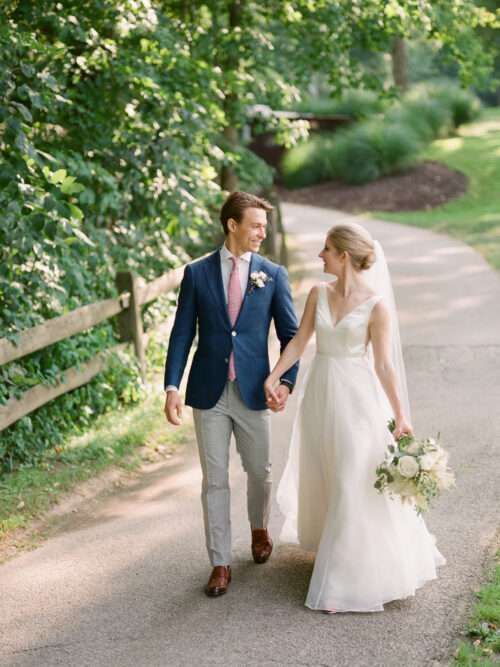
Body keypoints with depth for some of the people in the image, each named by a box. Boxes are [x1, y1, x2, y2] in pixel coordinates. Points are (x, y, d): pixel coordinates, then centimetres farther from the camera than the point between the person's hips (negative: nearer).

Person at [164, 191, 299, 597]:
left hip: (254, 392, 1)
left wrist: (287, 382, -12)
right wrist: (172, 387, -9)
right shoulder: (197, 273, 0)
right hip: (209, 392, 0)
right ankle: (221, 563, 12)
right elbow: (182, 334, 0)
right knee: (215, 480, 4)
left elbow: (290, 334, 1)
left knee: (259, 471, 15)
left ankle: (259, 529, 44)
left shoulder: (273, 275, 0)